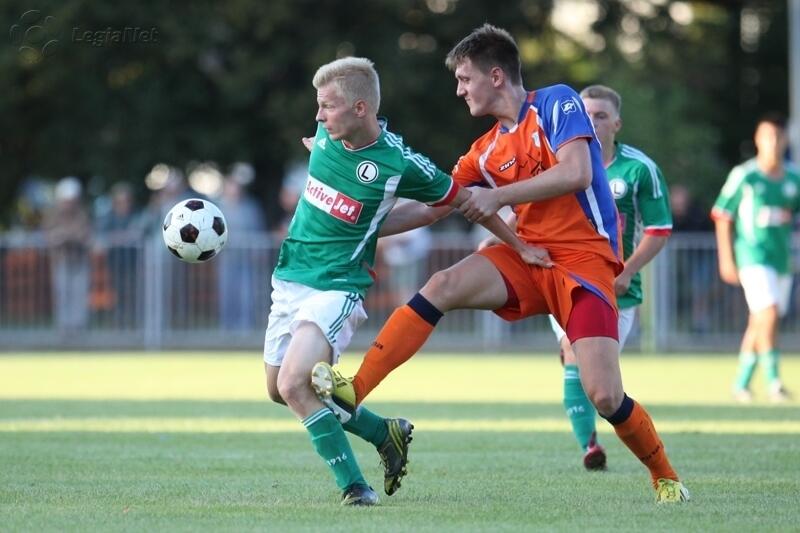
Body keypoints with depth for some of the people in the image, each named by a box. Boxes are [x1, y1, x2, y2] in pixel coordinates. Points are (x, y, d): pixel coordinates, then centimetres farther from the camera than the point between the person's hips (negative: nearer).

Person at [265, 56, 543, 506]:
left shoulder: (399, 164, -18)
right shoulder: (327, 136, -4)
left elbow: (463, 199, -3)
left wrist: (520, 246, 1)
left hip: (337, 288, -7)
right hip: (290, 279, 7)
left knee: (294, 384, -25)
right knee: (280, 389, 14)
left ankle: (355, 486, -12)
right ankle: (386, 434, 30)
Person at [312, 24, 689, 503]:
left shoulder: (556, 103, -5)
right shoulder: (486, 151, 13)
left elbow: (576, 174, -19)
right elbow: (433, 206, 16)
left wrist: (498, 196, -17)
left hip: (584, 259, -6)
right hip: (528, 256, 6)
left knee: (604, 395, -17)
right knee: (442, 286, -21)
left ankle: (666, 478, 9)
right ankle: (354, 391, -25)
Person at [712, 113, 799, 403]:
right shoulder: (743, 176, -5)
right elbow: (722, 217, -1)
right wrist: (726, 259, -5)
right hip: (753, 256, -5)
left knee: (759, 324, 11)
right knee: (769, 314, -20)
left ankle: (741, 382, 22)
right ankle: (772, 380, -18)